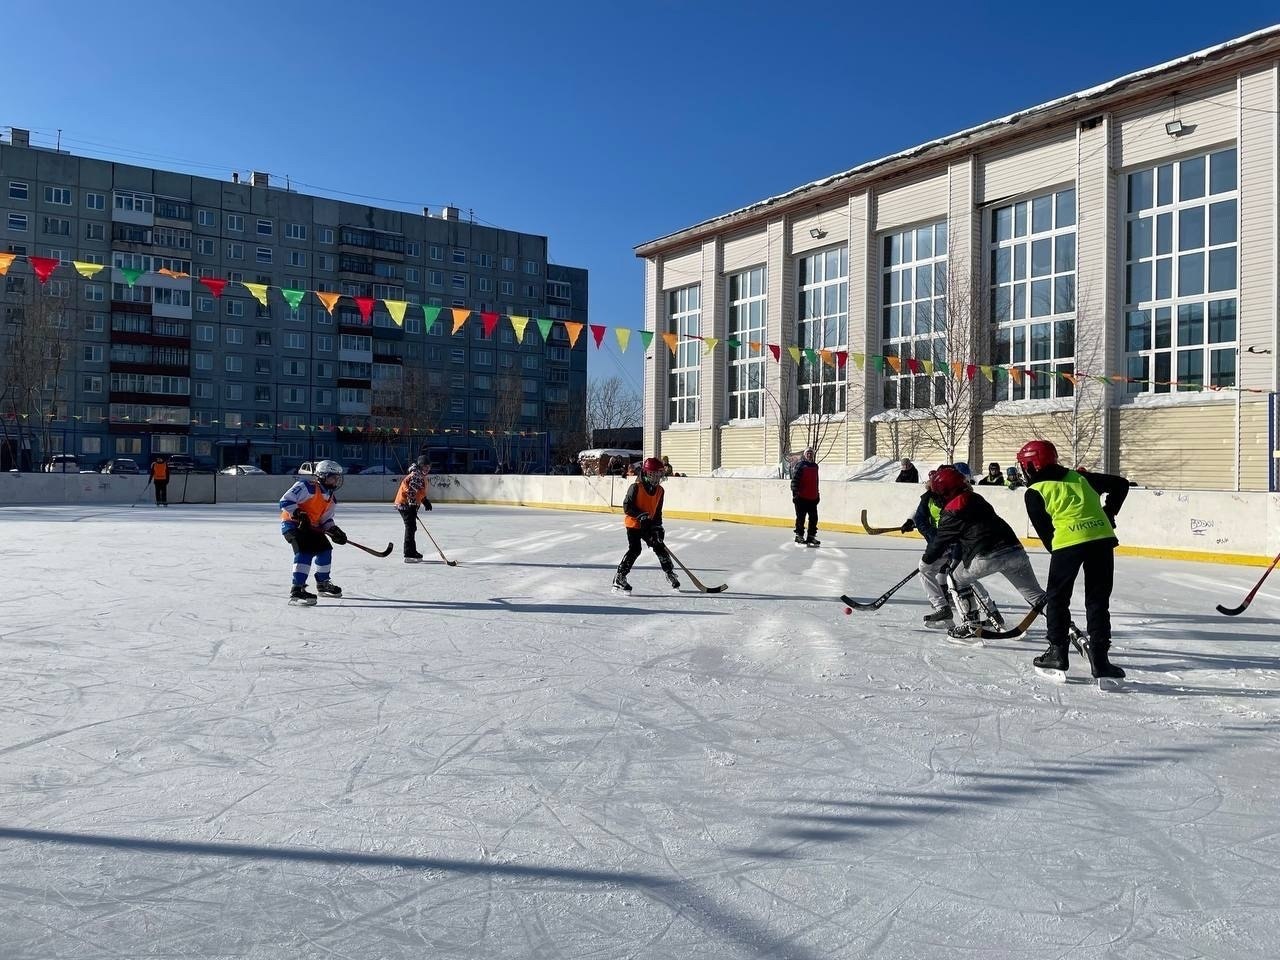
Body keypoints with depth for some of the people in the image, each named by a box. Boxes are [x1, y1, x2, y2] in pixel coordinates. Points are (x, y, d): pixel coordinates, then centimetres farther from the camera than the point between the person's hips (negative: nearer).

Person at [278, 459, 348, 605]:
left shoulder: (331, 498, 8)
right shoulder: (307, 487, -20)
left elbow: (326, 519, 12)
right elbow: (285, 501, -22)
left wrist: (335, 531, -5)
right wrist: (298, 514, -31)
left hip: (310, 526, 9)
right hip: (291, 523, -9)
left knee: (324, 549, 13)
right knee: (306, 551, -25)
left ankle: (323, 584, 33)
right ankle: (297, 591, -28)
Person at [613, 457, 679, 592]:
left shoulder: (660, 490, 2)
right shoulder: (636, 487, -17)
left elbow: (657, 511, 6)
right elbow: (627, 507, -18)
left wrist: (657, 527, -4)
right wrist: (641, 515, -26)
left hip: (649, 525, 6)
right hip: (633, 524, -6)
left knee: (660, 547, 5)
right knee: (635, 549, -18)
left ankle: (670, 574, 21)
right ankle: (619, 578, -11)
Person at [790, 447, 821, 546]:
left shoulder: (815, 466, 15)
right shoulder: (800, 465, -7)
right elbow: (795, 480, -12)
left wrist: (817, 494, 24)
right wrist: (795, 492, -18)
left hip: (813, 498, 7)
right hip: (801, 497, -7)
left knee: (814, 518, 6)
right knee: (801, 517, 1)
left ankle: (811, 536, 14)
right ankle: (799, 535, 11)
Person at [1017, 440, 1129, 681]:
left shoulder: (1034, 492, 8)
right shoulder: (1079, 477, 22)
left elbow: (1044, 530, 6)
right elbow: (1120, 484, 24)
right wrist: (1108, 514, 29)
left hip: (1067, 543, -4)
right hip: (1102, 538, 4)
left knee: (1057, 598, 14)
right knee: (1098, 600, 11)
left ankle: (1057, 652, 17)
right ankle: (1099, 658, 8)